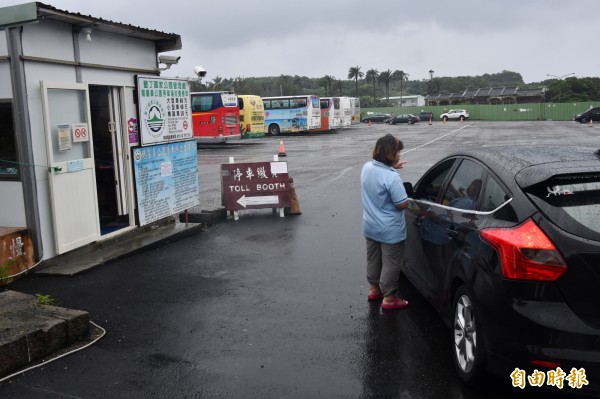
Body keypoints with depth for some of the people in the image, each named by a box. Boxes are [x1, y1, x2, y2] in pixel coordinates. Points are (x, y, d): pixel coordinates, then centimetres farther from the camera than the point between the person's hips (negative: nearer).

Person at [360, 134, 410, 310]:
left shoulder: (367, 167, -5)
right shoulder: (392, 177, -29)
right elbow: (402, 204, -21)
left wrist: (392, 167, 11)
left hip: (370, 227, 8)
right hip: (390, 231, -7)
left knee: (373, 259, 22)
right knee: (391, 263, 8)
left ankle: (374, 289, 39)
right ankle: (389, 298, 19)